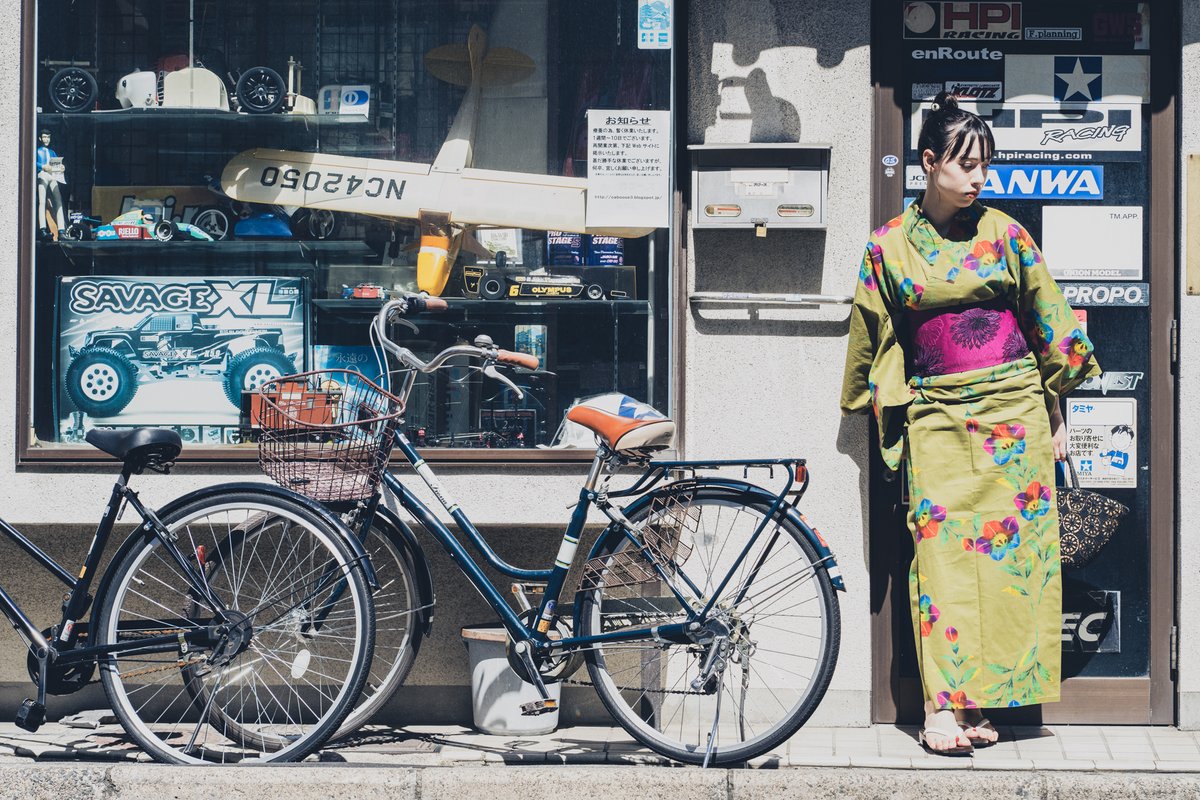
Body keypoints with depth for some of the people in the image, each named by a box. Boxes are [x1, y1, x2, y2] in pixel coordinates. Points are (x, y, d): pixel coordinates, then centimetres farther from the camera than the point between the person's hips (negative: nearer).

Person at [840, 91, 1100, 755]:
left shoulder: (1003, 233, 5)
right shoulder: (888, 247, 4)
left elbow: (1047, 325, 9)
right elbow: (873, 343, 13)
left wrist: (1054, 413, 9)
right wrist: (890, 420, 15)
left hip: (1013, 408, 1)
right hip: (936, 418, -1)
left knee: (1006, 547, -2)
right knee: (943, 547, -9)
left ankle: (979, 699, 3)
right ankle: (944, 705, -11)